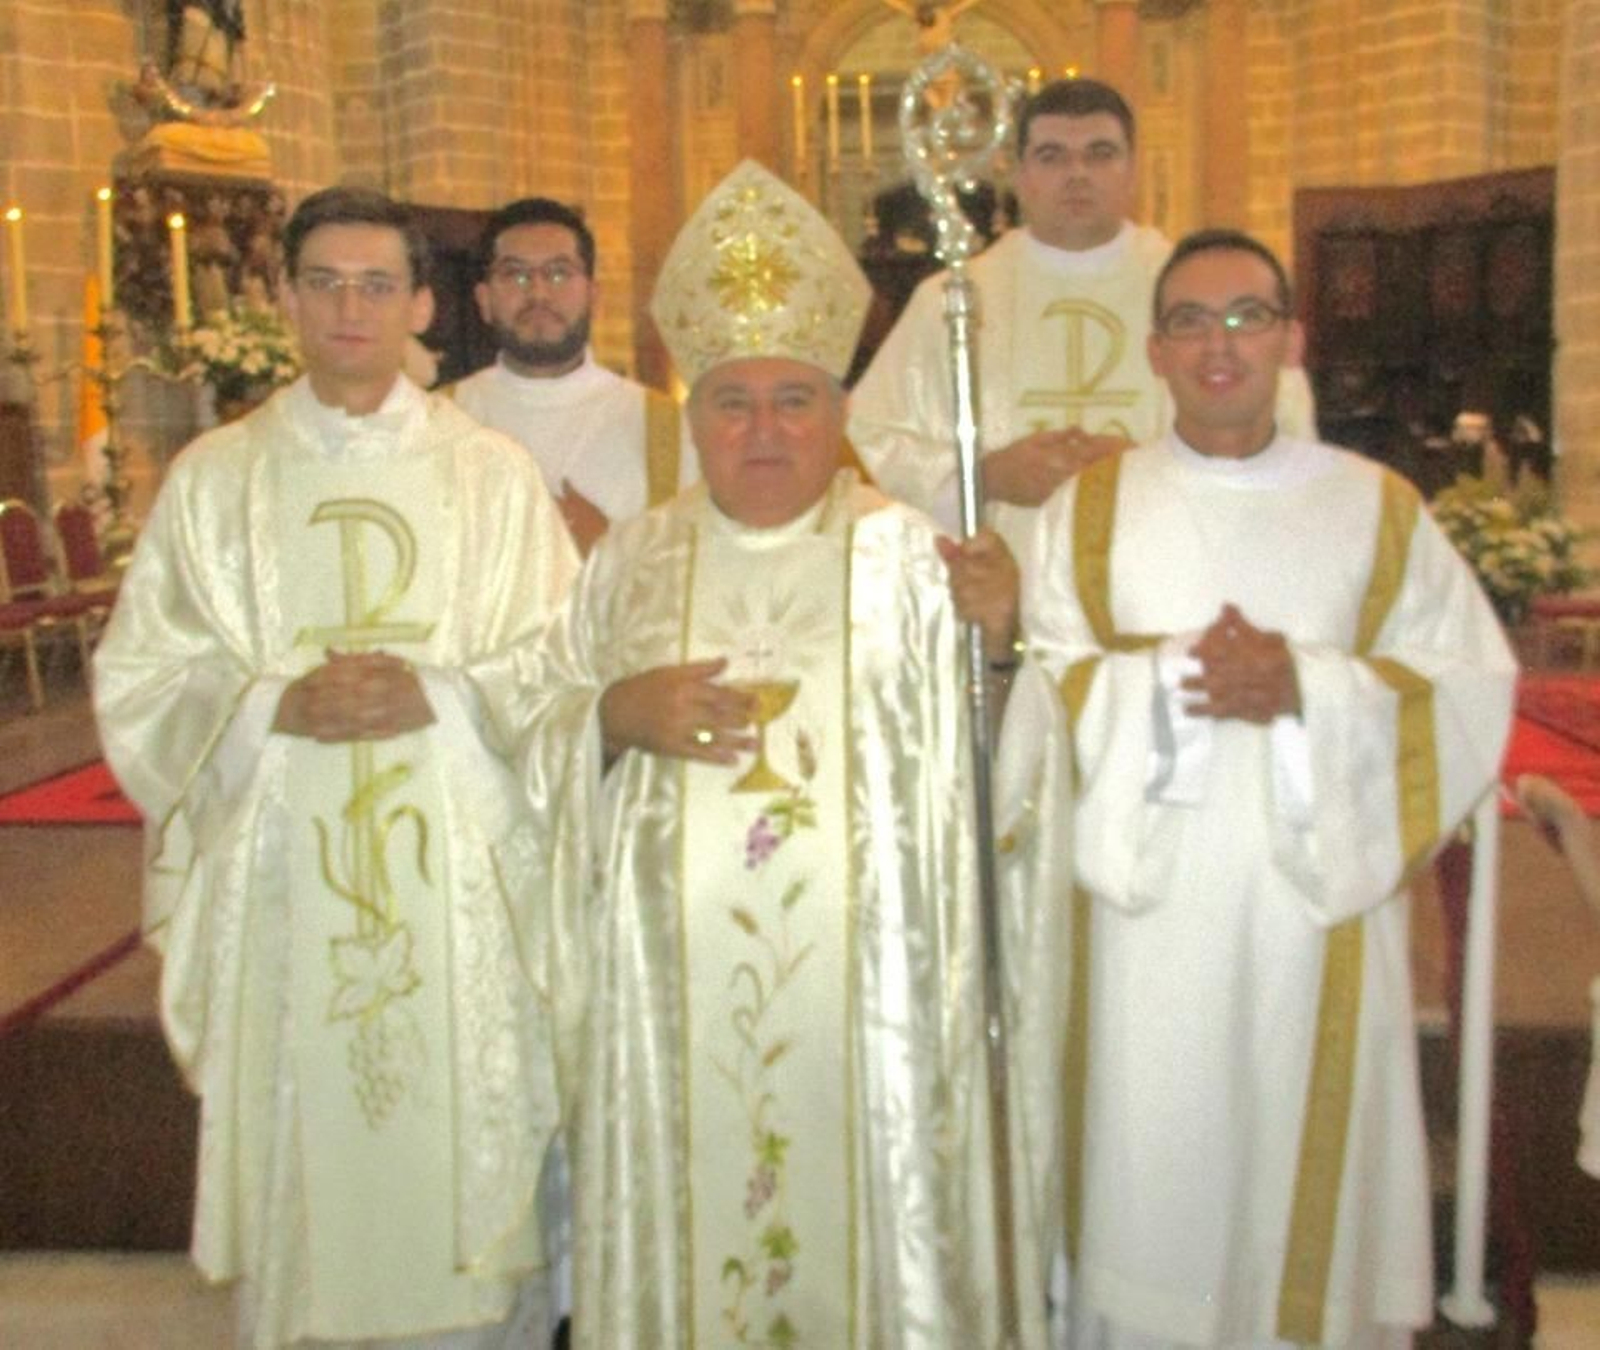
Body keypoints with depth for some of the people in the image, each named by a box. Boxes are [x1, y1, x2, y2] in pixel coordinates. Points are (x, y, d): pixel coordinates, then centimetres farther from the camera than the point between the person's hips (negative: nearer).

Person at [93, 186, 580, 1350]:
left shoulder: (490, 471, 5)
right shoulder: (215, 476, 7)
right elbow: (140, 680, 4)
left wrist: (437, 694, -15)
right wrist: (278, 705, -13)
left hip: (458, 871, 0)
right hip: (283, 874, 1)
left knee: (466, 1159, 5)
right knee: (301, 1160, 6)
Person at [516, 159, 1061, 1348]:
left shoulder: (911, 558, 0)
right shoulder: (633, 561, 8)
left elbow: (995, 769, -2)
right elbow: (537, 733, 10)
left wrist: (1003, 638, -19)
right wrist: (616, 715, -10)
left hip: (867, 987, -2)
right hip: (675, 992, 2)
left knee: (870, 1224, 8)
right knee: (689, 1214, 12)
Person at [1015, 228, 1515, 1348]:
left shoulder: (1377, 508, 7)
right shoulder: (1090, 508, 8)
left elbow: (1472, 682, 0)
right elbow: (1042, 681, -2)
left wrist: (1307, 685, -14)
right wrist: (1174, 678, -18)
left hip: (1317, 895, 0)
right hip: (1147, 904, 0)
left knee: (1303, 1147, 6)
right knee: (1151, 1154, 5)